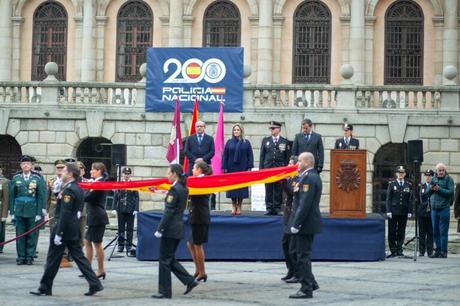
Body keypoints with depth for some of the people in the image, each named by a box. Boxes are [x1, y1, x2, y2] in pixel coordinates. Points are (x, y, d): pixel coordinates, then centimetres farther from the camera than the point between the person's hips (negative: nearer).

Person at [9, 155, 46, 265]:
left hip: (32, 212, -1)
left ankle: (30, 256, 9)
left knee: (32, 235, 2)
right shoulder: (16, 178, 6)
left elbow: (41, 197, 0)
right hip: (19, 211, 1)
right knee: (20, 235, 3)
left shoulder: (37, 179, 1)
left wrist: (39, 213, -4)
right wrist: (12, 212, 3)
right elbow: (12, 196, 7)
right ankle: (21, 256, 10)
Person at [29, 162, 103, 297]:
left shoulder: (68, 190, -18)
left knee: (53, 259, 2)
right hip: (74, 229, 9)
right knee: (79, 257, 9)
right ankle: (95, 284, 4)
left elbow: (65, 213, -23)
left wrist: (58, 233, -22)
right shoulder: (78, 188, 12)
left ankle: (45, 288, 12)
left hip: (64, 228, -9)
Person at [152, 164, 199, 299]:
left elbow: (168, 212, -18)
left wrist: (159, 229, -16)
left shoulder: (174, 190, -16)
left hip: (170, 228, -9)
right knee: (170, 259, 16)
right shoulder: (183, 189, 11)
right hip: (179, 228, 9)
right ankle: (190, 281, 11)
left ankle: (165, 291, 5)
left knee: (165, 260, -1)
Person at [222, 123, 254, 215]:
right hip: (231, 168, 1)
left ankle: (239, 206, 7)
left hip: (242, 168, -1)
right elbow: (225, 156, 4)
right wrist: (225, 168, -3)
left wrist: (249, 168, -7)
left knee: (241, 187, 0)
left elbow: (250, 156, 2)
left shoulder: (246, 143, 3)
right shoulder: (229, 142, 5)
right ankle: (234, 206, 10)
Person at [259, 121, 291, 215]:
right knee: (268, 189, 1)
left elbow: (287, 157, 4)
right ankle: (269, 208, 5)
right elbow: (262, 155, 9)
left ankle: (277, 208, 7)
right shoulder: (265, 140, 10)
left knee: (278, 190, 0)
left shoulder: (285, 142, 6)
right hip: (268, 168, 1)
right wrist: (261, 169, 2)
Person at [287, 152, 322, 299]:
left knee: (303, 256, -3)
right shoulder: (311, 176, 15)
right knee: (302, 255, 18)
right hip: (307, 224, 10)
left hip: (305, 224, -10)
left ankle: (306, 289, 2)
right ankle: (310, 283, 27)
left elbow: (305, 204, -23)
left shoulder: (308, 178, -18)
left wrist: (296, 224, -22)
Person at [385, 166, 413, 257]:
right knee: (392, 232, -1)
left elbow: (410, 199, 7)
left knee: (401, 232, 4)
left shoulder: (408, 185, 9)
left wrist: (410, 211, 0)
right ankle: (393, 251, 4)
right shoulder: (392, 184, 4)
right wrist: (388, 211, -8)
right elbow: (388, 198, 0)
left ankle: (399, 250, 11)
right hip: (393, 212, -1)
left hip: (403, 212, 1)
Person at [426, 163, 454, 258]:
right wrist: (431, 188, -7)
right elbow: (427, 192, 13)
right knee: (435, 231, 8)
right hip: (434, 208, 5)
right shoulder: (433, 179, 13)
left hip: (444, 208, -5)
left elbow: (450, 192, -12)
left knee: (443, 231, -5)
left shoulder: (449, 179, -2)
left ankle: (443, 252, -1)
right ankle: (438, 250, 16)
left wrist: (439, 189, -19)